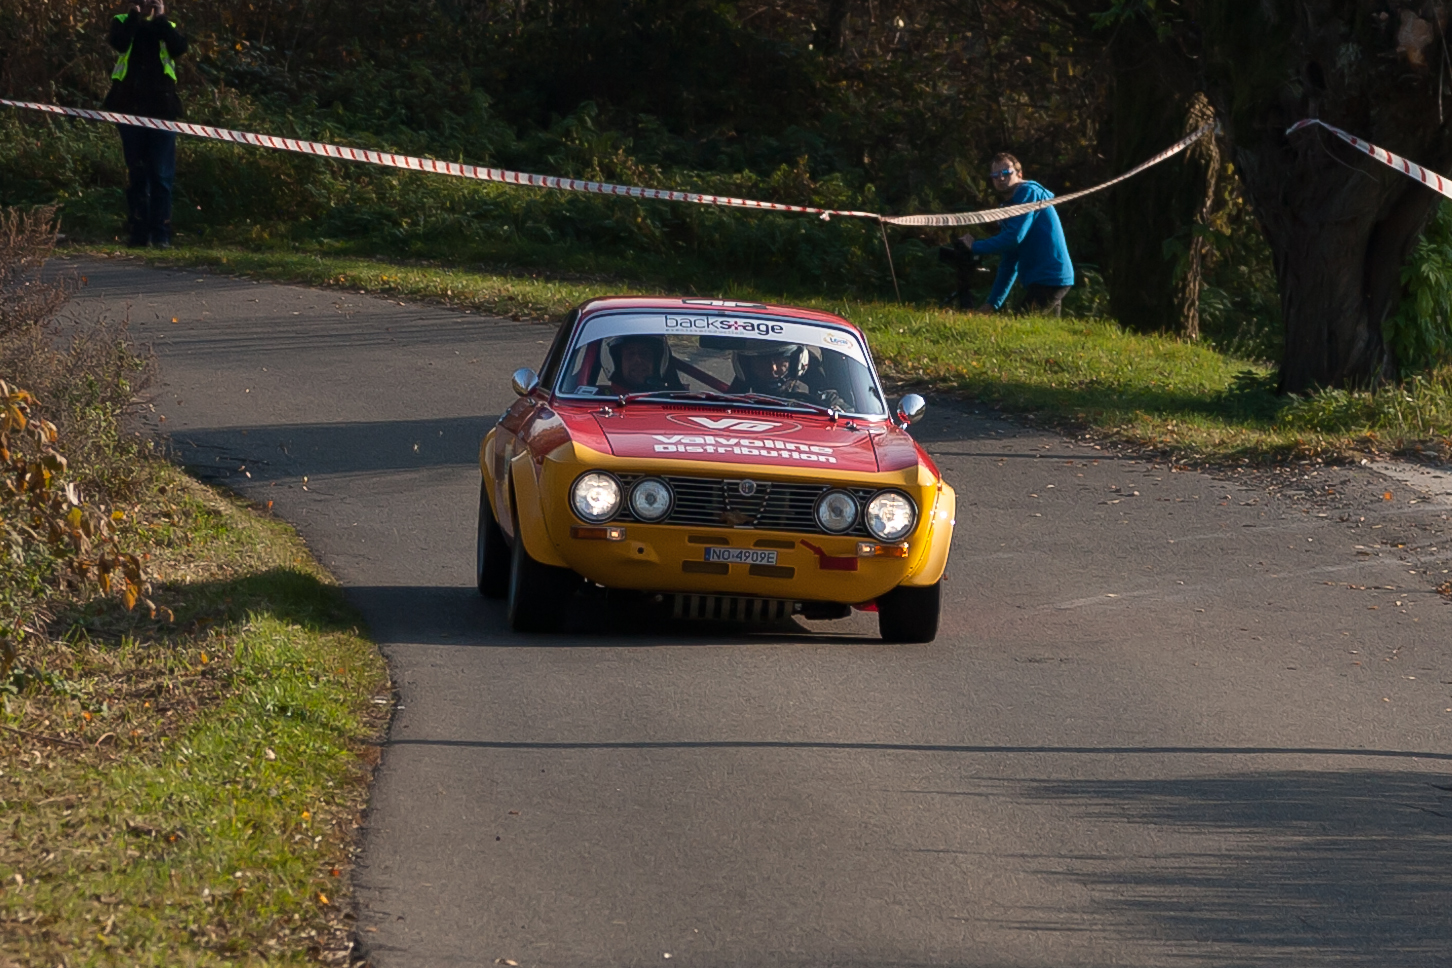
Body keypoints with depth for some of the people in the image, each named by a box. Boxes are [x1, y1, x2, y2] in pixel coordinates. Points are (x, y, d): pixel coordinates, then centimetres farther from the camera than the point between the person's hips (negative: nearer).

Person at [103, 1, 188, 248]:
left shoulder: (166, 27, 13)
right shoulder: (123, 22, 11)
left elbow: (179, 48, -9)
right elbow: (118, 42, -11)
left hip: (161, 107, 0)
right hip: (130, 107, 0)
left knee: (162, 174, -5)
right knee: (136, 173, 4)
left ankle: (161, 235, -3)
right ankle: (139, 234, 8)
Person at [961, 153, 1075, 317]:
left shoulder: (1028, 193, -5)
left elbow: (1014, 237, -19)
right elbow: (1009, 263, 23)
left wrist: (975, 246, -8)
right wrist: (992, 303, 19)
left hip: (1050, 278, -10)